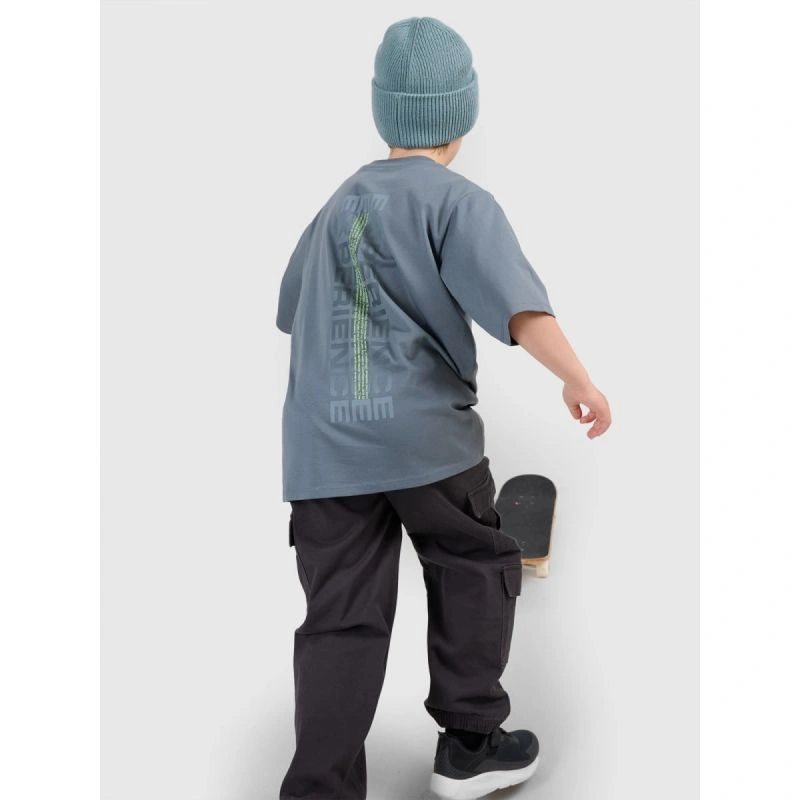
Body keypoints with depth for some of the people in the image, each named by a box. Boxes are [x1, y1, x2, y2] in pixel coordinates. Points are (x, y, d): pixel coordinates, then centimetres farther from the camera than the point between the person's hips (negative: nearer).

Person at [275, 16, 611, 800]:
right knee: (476, 569, 17)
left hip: (322, 445, 5)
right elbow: (514, 299, -18)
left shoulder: (338, 205, 17)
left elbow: (291, 312, 29)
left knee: (342, 618, 5)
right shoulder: (459, 201, -2)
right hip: (425, 434, -4)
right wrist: (577, 378, -23)